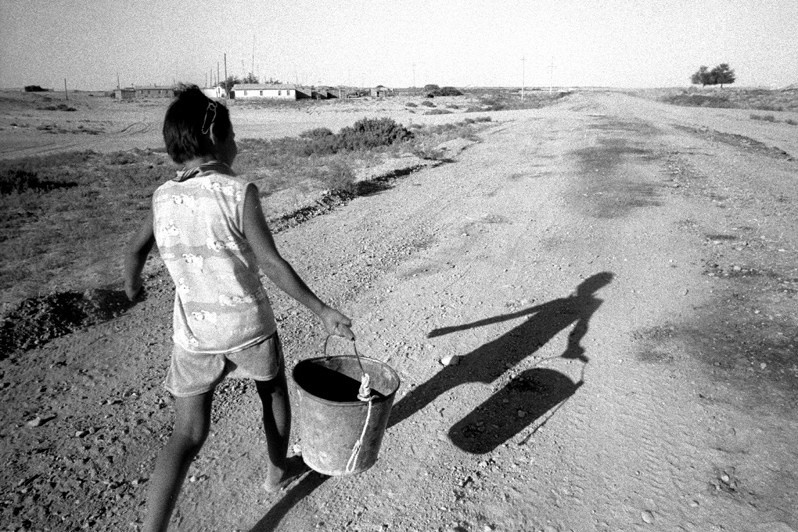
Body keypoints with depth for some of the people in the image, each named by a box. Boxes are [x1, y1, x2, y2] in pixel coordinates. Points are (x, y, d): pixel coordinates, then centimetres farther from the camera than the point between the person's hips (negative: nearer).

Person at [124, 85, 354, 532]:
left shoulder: (163, 197, 0)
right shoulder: (238, 192, -16)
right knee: (275, 394, 26)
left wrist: (132, 285, 34)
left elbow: (137, 249, 14)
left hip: (193, 334, 3)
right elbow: (272, 264, -20)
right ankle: (278, 471, 47)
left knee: (188, 435, 11)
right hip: (249, 328, -3)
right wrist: (322, 310, -15)